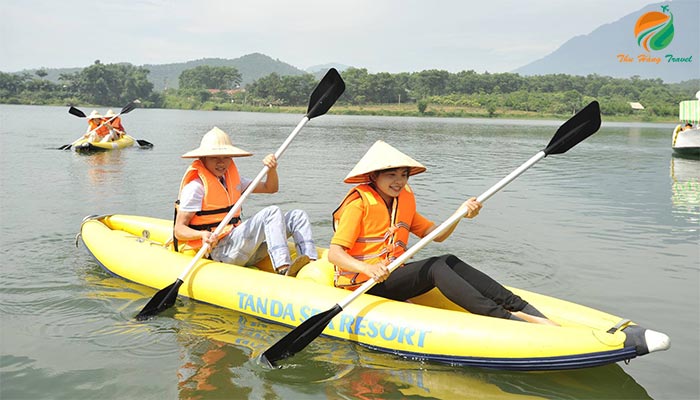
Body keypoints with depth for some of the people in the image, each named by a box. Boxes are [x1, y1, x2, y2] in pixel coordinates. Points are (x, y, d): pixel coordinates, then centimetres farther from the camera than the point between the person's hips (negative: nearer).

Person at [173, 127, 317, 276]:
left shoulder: (231, 178, 16)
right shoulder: (195, 186, -8)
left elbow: (270, 188, 20)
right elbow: (179, 230, -11)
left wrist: (272, 169, -1)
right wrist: (202, 235, -31)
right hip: (220, 250, -8)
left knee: (297, 216, -3)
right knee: (272, 212, -25)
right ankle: (283, 268, -38)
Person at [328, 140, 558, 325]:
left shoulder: (404, 203, 12)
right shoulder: (358, 205, -12)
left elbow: (437, 235, 9)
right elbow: (334, 254, -20)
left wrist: (461, 213, -9)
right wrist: (367, 268, -38)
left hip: (394, 276, 7)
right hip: (365, 286, -7)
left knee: (449, 262, -16)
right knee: (435, 267, -25)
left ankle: (519, 308, -22)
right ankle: (504, 317, -36)